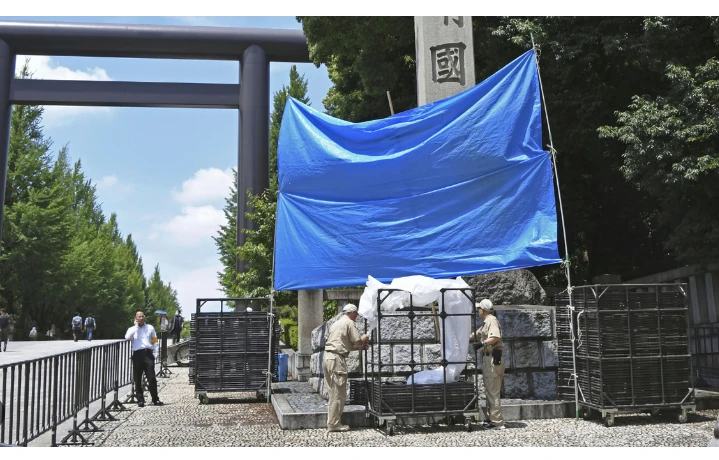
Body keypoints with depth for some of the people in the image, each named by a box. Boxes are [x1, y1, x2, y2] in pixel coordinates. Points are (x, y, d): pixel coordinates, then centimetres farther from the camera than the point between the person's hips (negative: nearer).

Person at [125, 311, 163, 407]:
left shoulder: (150, 328, 16)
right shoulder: (132, 329, 14)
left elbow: (155, 341, 14)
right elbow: (127, 337, -9)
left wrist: (155, 353, 3)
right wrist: (136, 326, -2)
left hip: (148, 353, 0)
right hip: (137, 354, 0)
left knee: (152, 378, -5)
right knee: (137, 379, 2)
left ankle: (155, 399, -1)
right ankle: (140, 400, 9)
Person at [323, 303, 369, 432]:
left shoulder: (337, 323, 24)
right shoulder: (349, 323, -4)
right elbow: (358, 341, -8)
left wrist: (360, 347, 25)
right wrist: (364, 338, 13)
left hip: (328, 357, 9)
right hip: (337, 359, -9)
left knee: (334, 392, 14)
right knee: (338, 394, -4)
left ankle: (332, 422, 18)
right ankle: (334, 424, -2)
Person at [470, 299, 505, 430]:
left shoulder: (492, 320, -11)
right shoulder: (486, 323, 21)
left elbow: (496, 337, -27)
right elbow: (475, 335, 33)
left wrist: (482, 343, -32)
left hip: (492, 359, -11)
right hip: (488, 359, 11)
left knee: (493, 392, -9)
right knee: (489, 391, 16)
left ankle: (497, 422, -7)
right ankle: (490, 419, 23)